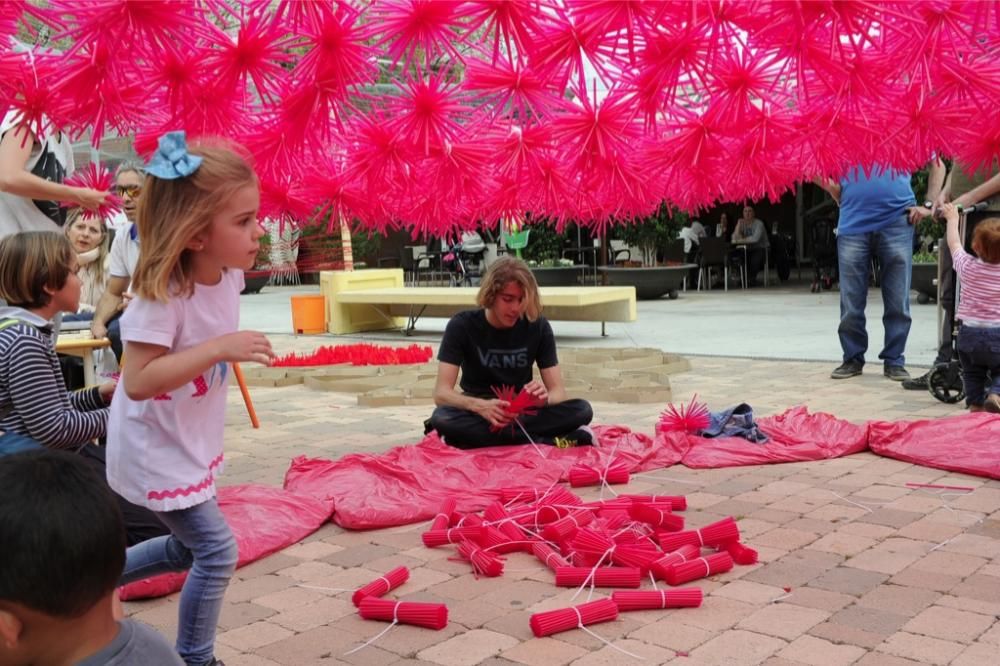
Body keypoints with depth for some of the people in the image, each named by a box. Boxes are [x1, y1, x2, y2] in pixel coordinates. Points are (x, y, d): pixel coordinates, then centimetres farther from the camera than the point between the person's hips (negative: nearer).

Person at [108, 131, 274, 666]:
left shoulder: (228, 274, -6)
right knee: (217, 552, -4)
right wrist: (220, 348, -40)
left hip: (192, 443, 8)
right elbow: (138, 381, -35)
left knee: (190, 549, 22)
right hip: (156, 449, -8)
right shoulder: (161, 297, -29)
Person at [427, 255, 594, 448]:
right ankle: (549, 443, -31)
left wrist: (544, 398, -34)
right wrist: (480, 406, -41)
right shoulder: (462, 325, -12)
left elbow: (558, 391, -8)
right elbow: (441, 393, -20)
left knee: (581, 410, -24)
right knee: (441, 418, -36)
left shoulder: (538, 326, -7)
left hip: (522, 413, 1)